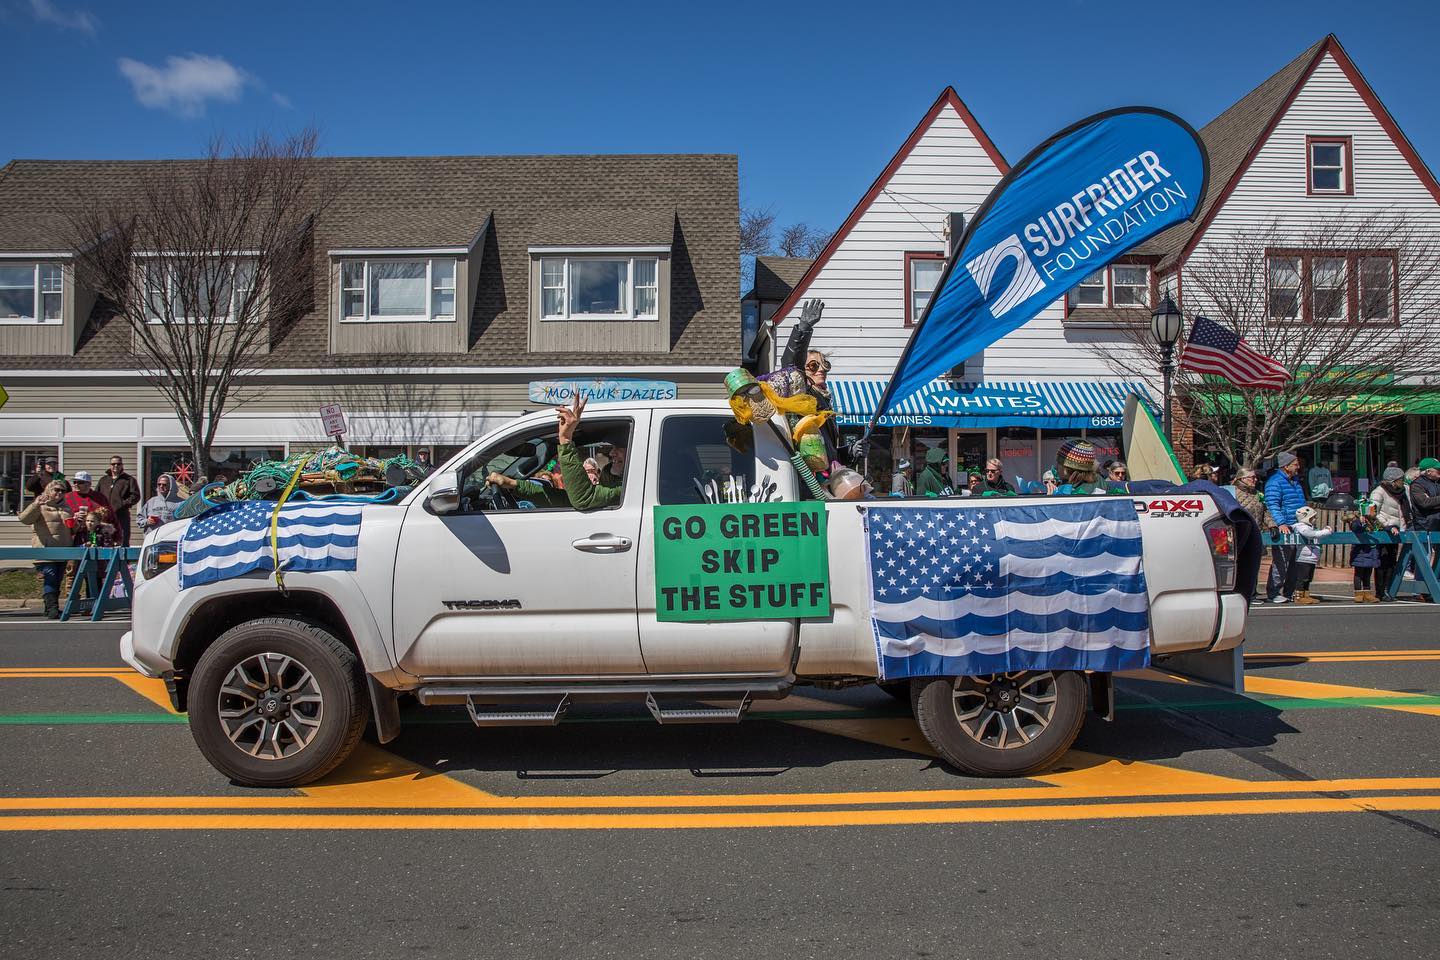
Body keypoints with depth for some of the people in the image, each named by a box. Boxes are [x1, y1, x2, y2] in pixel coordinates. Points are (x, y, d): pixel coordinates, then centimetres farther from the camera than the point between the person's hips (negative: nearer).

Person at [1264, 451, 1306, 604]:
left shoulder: (1296, 481, 20)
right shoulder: (1275, 482, -9)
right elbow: (1272, 505, -18)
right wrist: (1281, 523, -28)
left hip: (1297, 528, 9)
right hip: (1283, 528, -9)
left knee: (1295, 562, 10)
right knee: (1280, 562, -9)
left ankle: (1289, 592, 19)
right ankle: (1273, 593, -3)